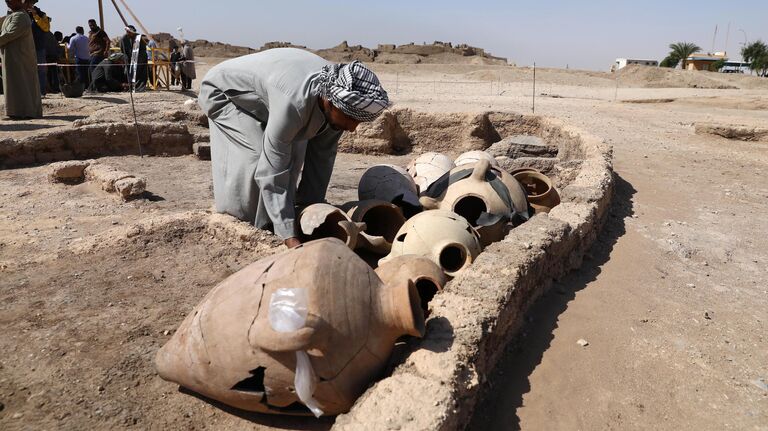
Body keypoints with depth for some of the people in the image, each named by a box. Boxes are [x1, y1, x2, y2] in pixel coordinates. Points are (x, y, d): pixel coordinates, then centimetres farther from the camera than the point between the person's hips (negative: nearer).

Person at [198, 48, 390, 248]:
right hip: (223, 92, -7)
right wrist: (291, 238, -42)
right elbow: (272, 175, -41)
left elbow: (322, 157, -12)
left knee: (291, 157, -3)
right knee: (260, 160, -24)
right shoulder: (294, 103, -45)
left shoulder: (338, 92, -21)